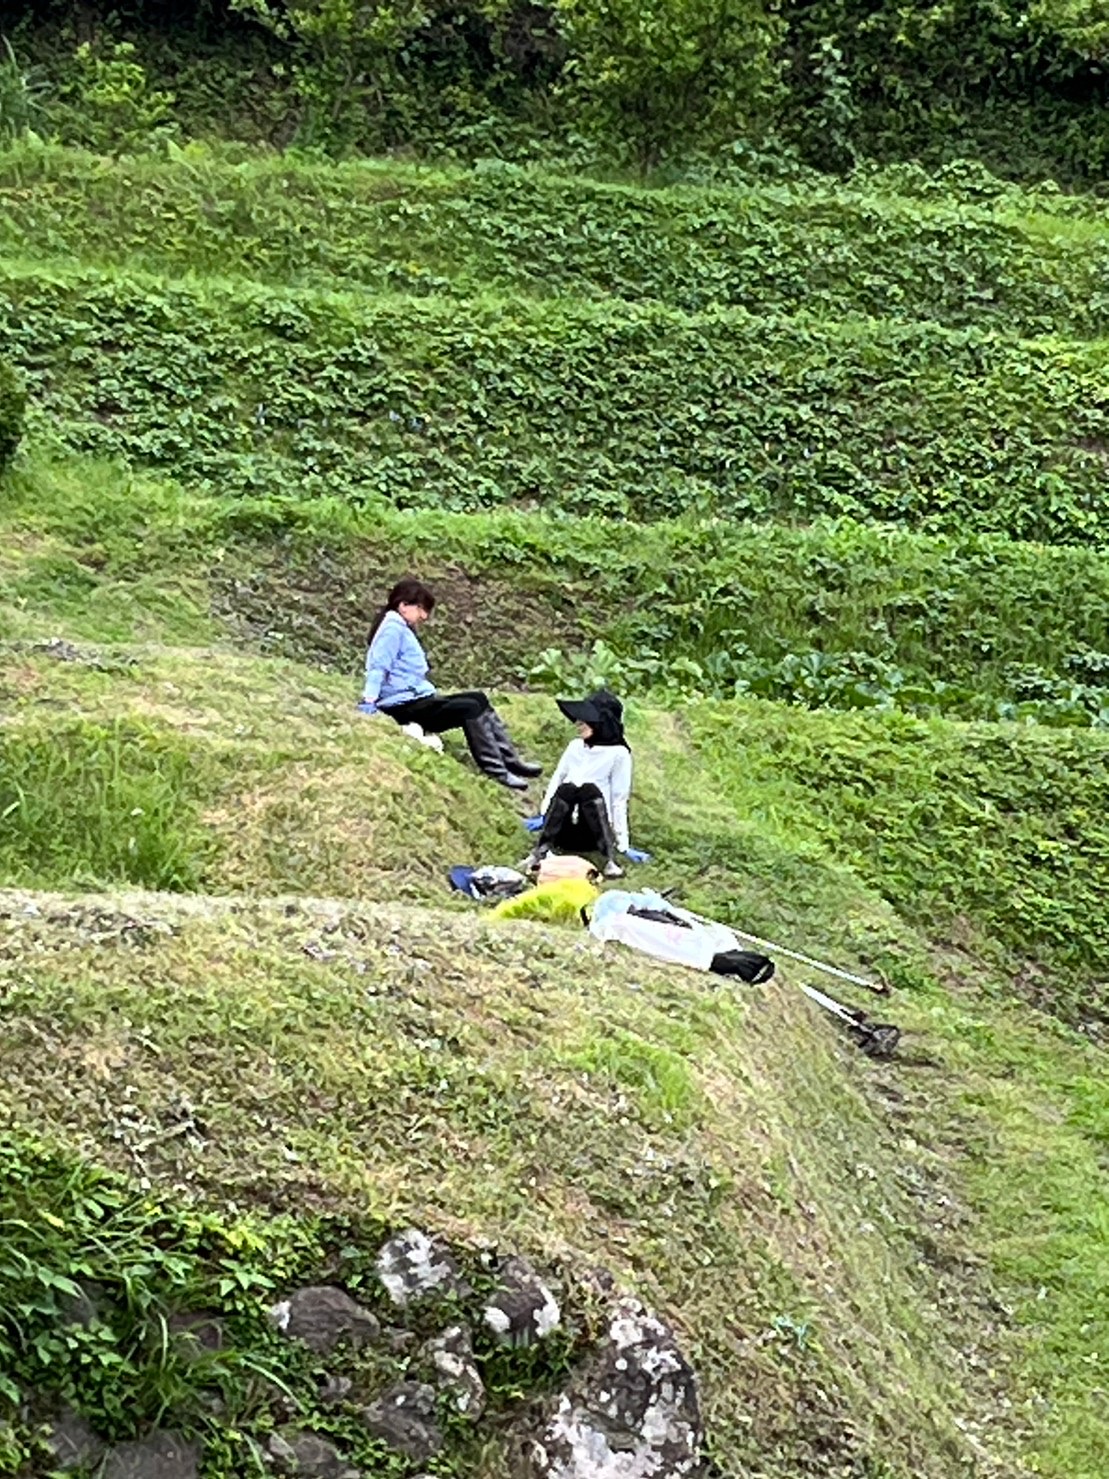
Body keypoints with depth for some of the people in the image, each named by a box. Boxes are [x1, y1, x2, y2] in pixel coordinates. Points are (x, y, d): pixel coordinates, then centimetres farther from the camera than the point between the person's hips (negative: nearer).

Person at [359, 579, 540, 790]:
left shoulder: (404, 630, 21)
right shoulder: (393, 628, -10)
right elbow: (378, 667, -21)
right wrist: (368, 704, -29)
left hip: (419, 699, 11)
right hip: (404, 707, -11)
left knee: (479, 699, 7)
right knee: (471, 709, -19)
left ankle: (511, 760, 3)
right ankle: (497, 772, -19)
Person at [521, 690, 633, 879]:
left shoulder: (618, 754, 0)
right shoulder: (575, 746, 15)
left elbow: (619, 799, -3)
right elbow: (556, 780, 11)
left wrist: (622, 842, -7)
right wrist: (541, 816, -1)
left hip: (594, 832, -3)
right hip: (564, 831, 3)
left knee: (589, 789, -30)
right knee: (566, 788, -26)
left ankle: (610, 861, -38)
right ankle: (539, 853, -39)